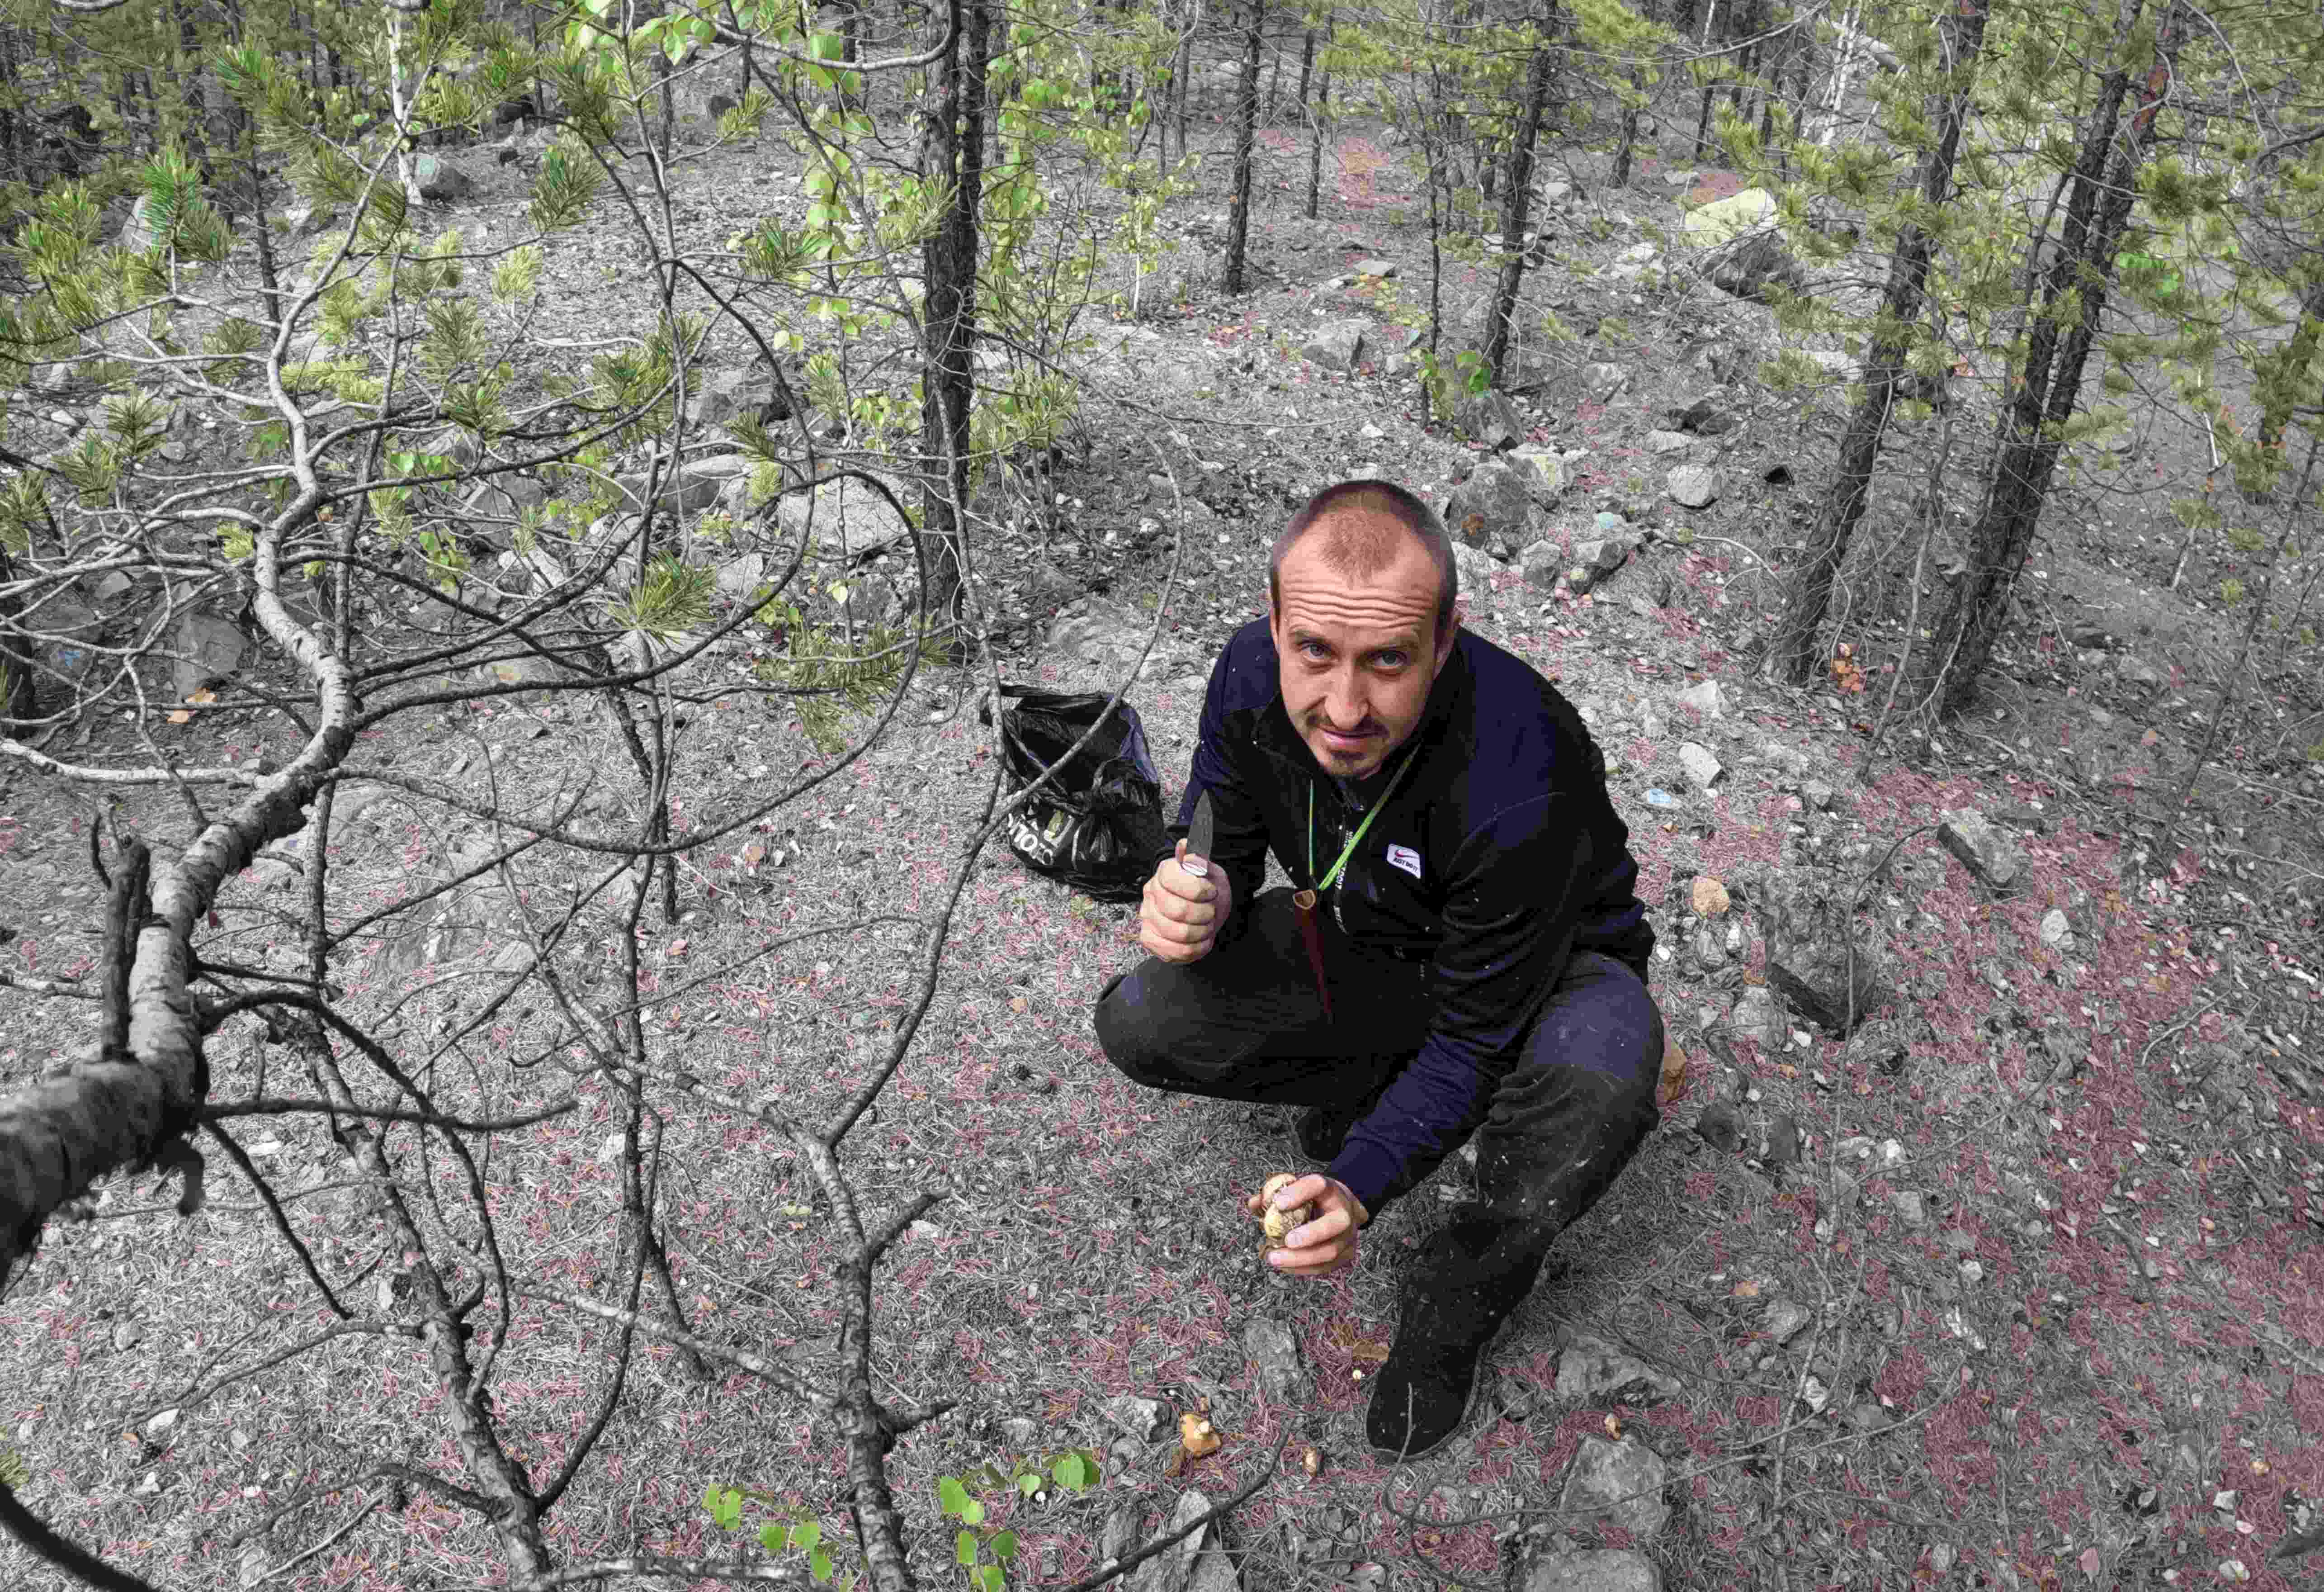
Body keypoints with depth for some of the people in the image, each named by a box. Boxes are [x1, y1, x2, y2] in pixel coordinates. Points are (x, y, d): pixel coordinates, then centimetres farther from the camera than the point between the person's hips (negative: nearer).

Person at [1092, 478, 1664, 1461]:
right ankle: (1367, 1078, 9)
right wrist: (1191, 906, -31)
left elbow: (1473, 1038, -28)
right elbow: (1220, 850, -7)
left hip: (1541, 970, -4)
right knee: (1137, 1025, -16)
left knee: (1597, 1086, -38)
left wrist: (1358, 1186, -41)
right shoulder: (1253, 677, -23)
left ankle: (1452, 1310, -9)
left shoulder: (1516, 785, -39)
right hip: (1361, 942, 4)